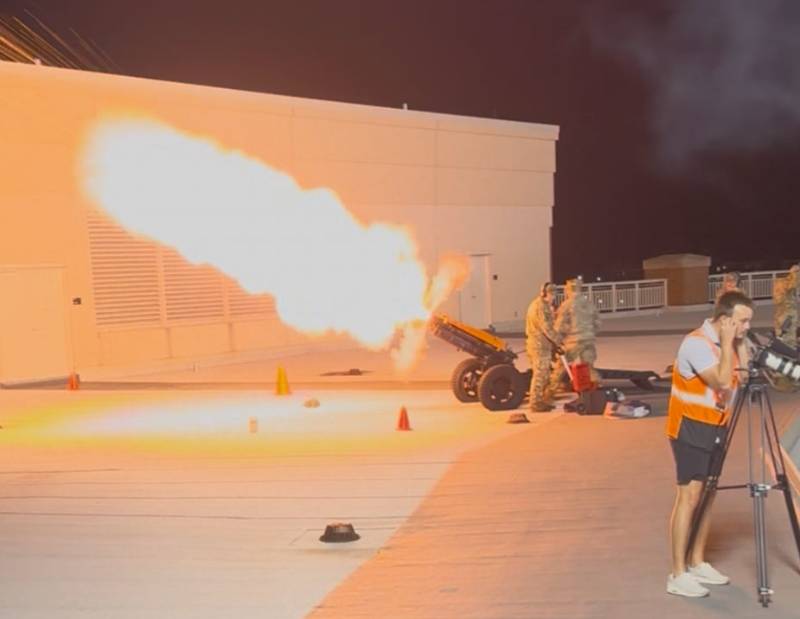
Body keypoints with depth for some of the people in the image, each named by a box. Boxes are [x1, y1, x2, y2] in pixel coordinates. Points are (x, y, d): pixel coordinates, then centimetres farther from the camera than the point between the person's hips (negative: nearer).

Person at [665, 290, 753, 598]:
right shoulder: (697, 343, -21)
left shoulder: (730, 343, 6)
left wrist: (740, 343, -5)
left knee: (707, 494, 11)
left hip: (716, 428, 9)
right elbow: (723, 382, -29)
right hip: (691, 428, -8)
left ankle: (697, 562, 21)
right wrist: (727, 342, -23)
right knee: (690, 495, -10)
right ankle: (678, 575, -7)